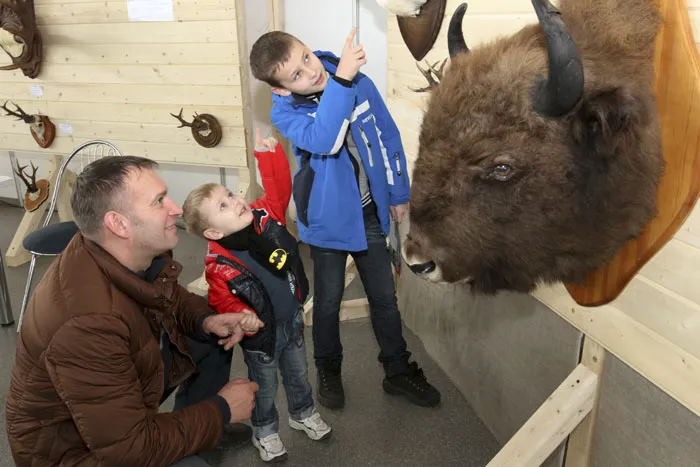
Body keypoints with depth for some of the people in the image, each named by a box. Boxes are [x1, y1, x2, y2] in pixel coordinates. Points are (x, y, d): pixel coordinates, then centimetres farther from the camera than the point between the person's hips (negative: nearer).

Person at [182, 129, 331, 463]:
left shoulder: (265, 216, -15)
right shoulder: (219, 267, -28)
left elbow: (278, 187, -12)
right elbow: (222, 302, -20)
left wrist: (268, 152, -22)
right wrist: (241, 317, -39)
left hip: (292, 320, 5)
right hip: (261, 335, -4)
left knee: (298, 373, 27)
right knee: (264, 387, 20)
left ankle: (303, 413, 55)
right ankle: (265, 431, 48)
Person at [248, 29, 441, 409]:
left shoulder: (360, 84, -9)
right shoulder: (285, 112, -15)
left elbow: (388, 137, 3)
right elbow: (324, 140, -37)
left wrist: (398, 193, 8)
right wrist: (340, 79, -43)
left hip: (369, 214, 2)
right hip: (327, 217, -2)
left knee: (384, 297, 12)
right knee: (328, 301, 12)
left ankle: (398, 371, 32)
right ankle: (328, 370, 37)